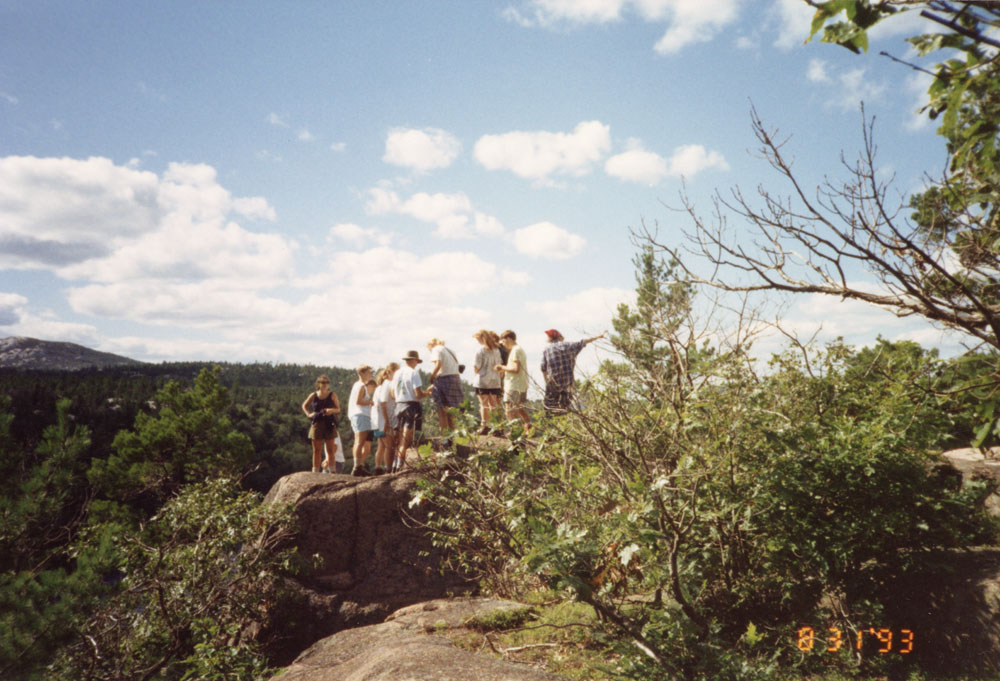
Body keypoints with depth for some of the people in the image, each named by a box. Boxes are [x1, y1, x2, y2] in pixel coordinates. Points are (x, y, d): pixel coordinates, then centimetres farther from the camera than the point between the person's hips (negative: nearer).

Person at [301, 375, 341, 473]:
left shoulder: (332, 395, 4)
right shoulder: (313, 395, 6)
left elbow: (338, 409, 6)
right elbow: (304, 406, 20)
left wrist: (332, 410, -15)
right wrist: (308, 414, 4)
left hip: (329, 424, -1)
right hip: (317, 424, 1)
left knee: (330, 449, -2)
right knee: (317, 450, 5)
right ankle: (315, 471, 10)